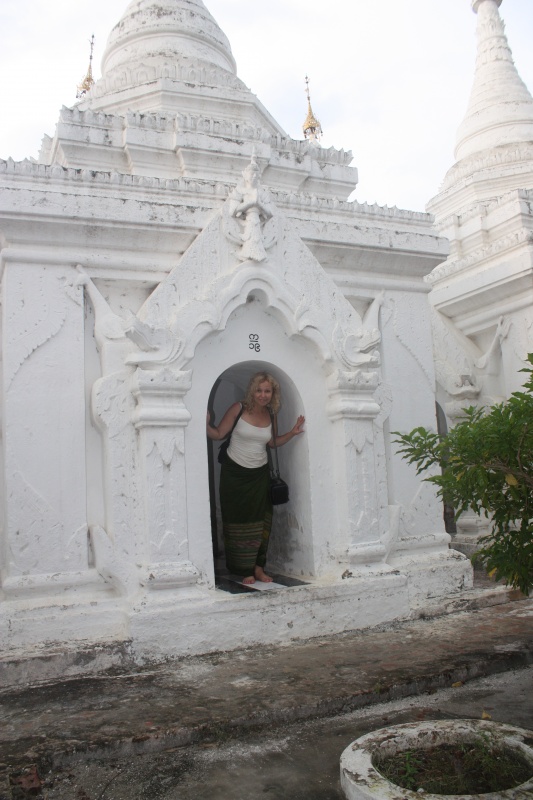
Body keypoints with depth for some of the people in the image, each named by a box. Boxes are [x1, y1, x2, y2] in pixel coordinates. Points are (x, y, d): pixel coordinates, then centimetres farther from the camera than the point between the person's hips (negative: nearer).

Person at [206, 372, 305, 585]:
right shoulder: (238, 409, -11)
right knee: (239, 522, 1)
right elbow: (218, 434, -8)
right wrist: (206, 424, -26)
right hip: (234, 473, -3)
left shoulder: (270, 414, 1)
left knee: (260, 521, 3)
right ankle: (246, 571, 9)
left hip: (259, 474, 4)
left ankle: (258, 567, 13)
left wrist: (292, 433, 2)